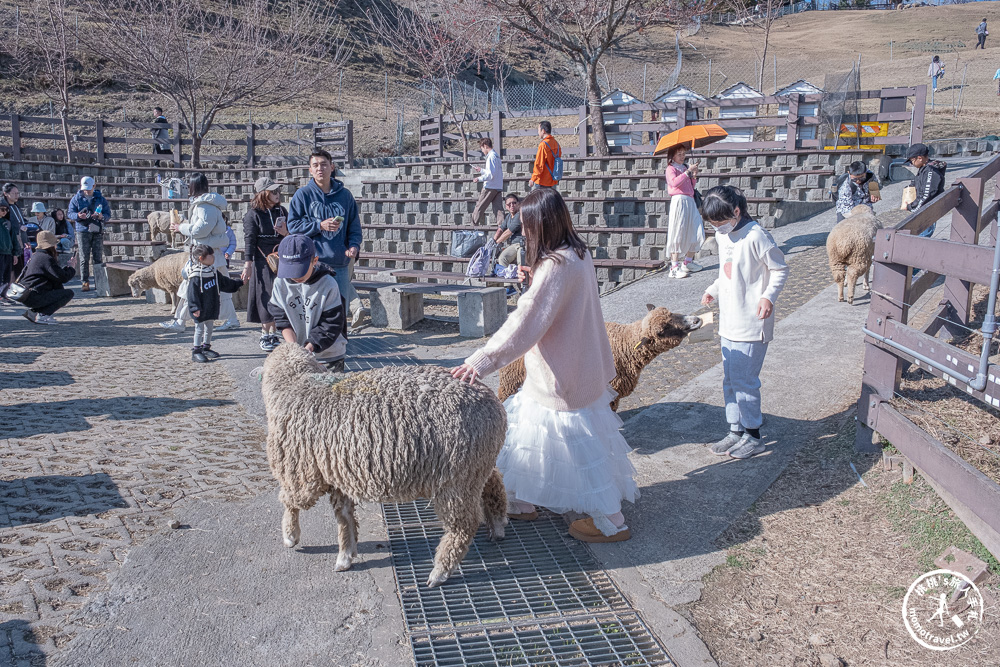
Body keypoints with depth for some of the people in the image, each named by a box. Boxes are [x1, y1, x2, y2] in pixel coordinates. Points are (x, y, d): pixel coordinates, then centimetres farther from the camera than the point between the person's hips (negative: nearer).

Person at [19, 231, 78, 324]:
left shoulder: (36, 255, 18)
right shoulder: (47, 258, -14)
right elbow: (64, 277, -15)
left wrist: (68, 266, 13)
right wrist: (72, 267, 2)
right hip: (33, 296, -10)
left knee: (59, 287, 26)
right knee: (69, 293, -11)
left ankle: (32, 311, 16)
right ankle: (41, 315, -15)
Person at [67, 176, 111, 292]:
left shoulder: (100, 199, 11)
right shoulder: (76, 198, 9)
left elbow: (108, 214, 8)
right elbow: (69, 213, 6)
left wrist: (102, 217, -15)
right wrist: (78, 216, -16)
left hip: (97, 231, 1)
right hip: (83, 231, -1)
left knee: (98, 257, 2)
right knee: (84, 258, -4)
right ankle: (85, 282, -1)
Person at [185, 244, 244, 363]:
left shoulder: (214, 272, 7)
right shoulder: (195, 276, -18)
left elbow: (225, 283, 20)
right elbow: (192, 294, -19)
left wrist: (238, 284, 23)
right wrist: (195, 308, -24)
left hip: (212, 307, 8)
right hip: (201, 310, -8)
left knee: (209, 327, 16)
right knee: (199, 329, -2)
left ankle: (206, 348, 29)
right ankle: (196, 351, 6)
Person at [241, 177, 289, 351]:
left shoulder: (282, 211, 10)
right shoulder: (253, 214, -5)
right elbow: (249, 240, -7)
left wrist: (286, 233, -7)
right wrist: (247, 265, -13)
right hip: (262, 262, -5)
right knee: (265, 298, -2)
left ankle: (274, 334, 16)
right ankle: (265, 336, 8)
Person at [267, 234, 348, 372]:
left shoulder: (328, 284, -14)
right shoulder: (280, 283, -3)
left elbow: (331, 325, -13)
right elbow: (282, 320, 0)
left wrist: (308, 348, -21)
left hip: (329, 356, -3)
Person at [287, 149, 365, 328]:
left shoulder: (345, 195, 10)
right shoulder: (303, 194, 3)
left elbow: (354, 225, 13)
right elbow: (293, 225, 1)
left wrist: (354, 246, -5)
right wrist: (320, 226, -11)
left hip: (340, 262, 2)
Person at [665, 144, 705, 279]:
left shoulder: (685, 167, 22)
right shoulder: (671, 168, 1)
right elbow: (674, 182, -18)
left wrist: (694, 176, 5)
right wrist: (688, 172, -17)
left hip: (690, 202, 7)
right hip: (679, 201, -7)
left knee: (697, 232, 4)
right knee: (678, 234, -11)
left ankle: (688, 262, 18)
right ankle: (674, 268, -12)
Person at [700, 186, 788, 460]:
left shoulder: (755, 236, -17)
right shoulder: (723, 236, 9)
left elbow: (780, 269, -11)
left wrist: (768, 296, -24)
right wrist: (713, 291, 14)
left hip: (751, 324, -8)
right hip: (729, 322, 8)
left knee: (745, 380, -4)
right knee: (730, 380, 12)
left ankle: (753, 435, 11)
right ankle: (736, 431, 23)